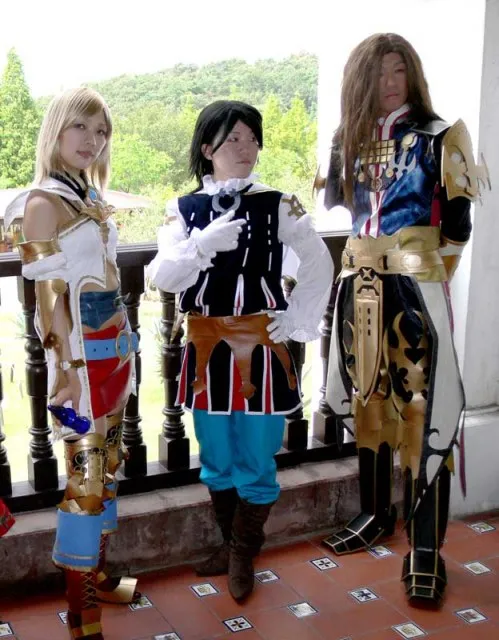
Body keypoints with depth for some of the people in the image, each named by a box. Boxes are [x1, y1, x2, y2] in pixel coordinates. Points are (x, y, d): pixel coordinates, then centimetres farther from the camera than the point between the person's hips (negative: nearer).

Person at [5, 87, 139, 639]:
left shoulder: (91, 195, 11)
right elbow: (49, 293, -16)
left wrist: (122, 343, 17)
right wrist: (67, 366, -17)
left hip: (114, 346, 8)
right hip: (81, 353, -8)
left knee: (106, 464, 16)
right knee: (85, 474, -2)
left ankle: (96, 574, 32)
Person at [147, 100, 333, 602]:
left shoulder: (277, 205, -2)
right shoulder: (185, 209, 1)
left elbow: (319, 263, 4)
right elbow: (163, 278, -10)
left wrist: (297, 320, -1)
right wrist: (203, 245, -24)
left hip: (260, 347, -1)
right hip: (207, 348, 2)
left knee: (256, 460, 5)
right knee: (216, 460, 15)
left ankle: (242, 555, 25)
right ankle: (229, 543, 35)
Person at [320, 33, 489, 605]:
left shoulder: (436, 137, -2)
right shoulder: (351, 140, 12)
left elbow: (457, 222, -1)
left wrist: (429, 276, 6)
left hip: (414, 284, -5)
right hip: (360, 280, 6)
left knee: (422, 406, -9)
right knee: (367, 397, 13)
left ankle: (426, 548, -5)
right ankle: (375, 513, 29)